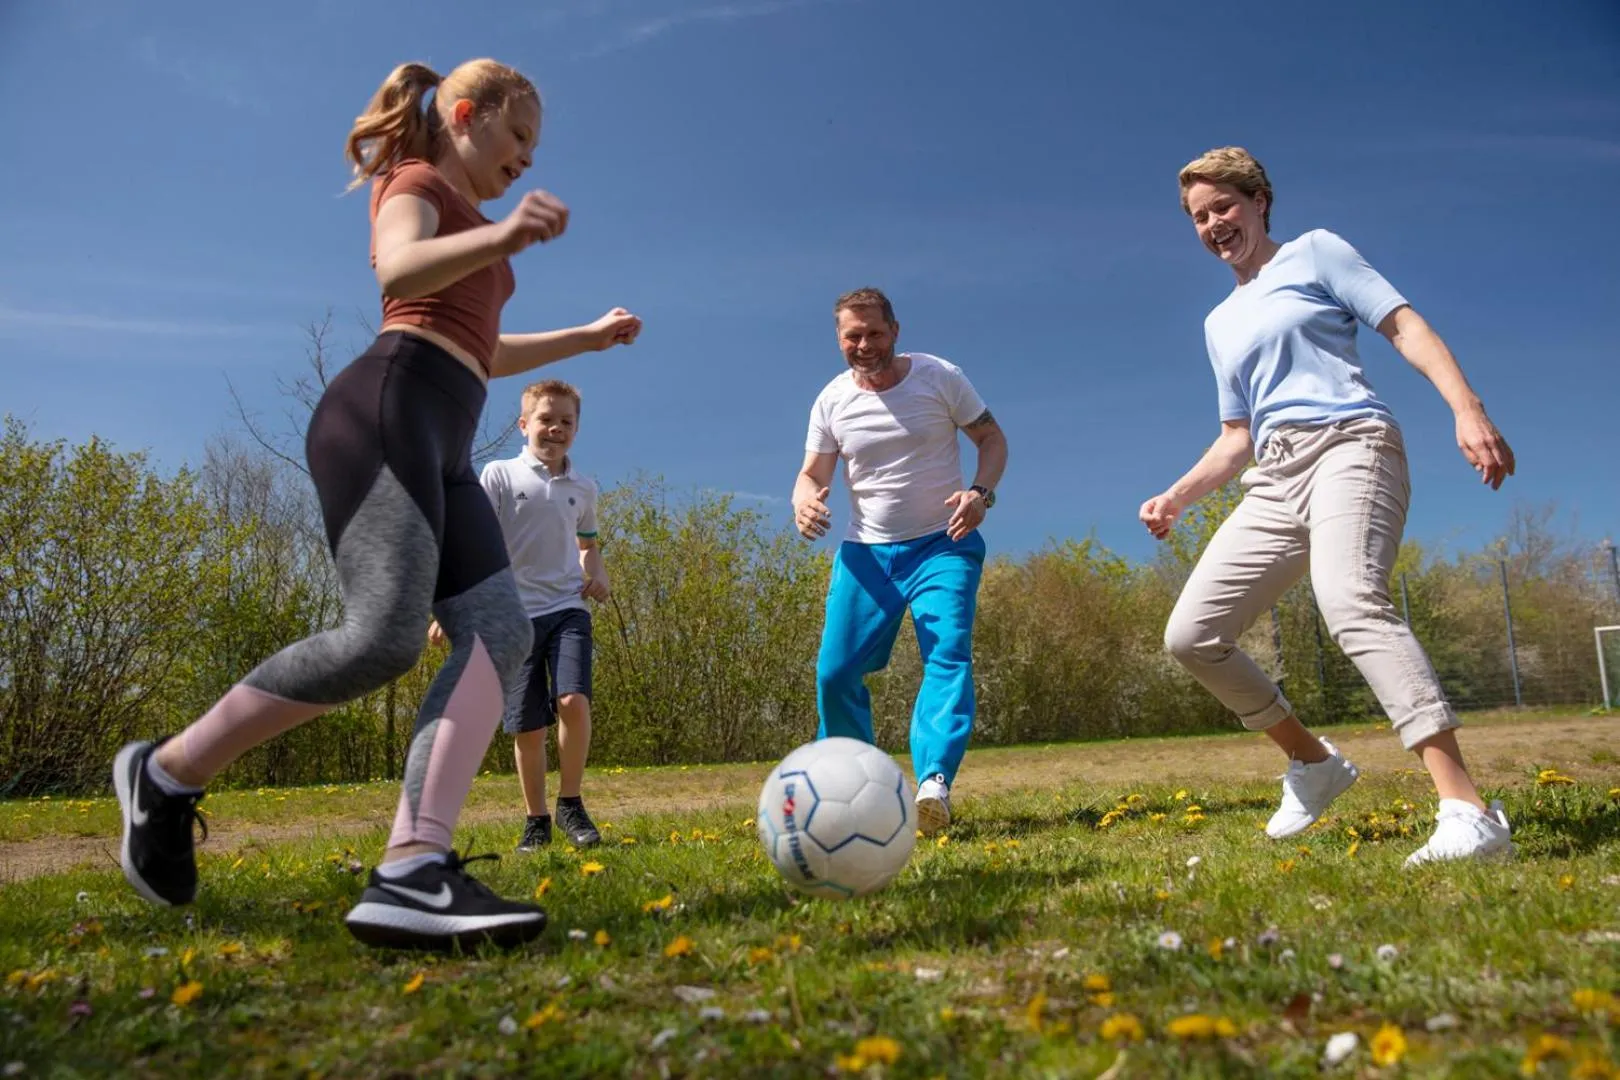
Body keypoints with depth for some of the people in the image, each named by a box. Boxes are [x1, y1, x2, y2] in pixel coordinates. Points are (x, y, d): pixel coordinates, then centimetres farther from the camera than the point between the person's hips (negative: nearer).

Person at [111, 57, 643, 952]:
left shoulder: (462, 222, 35)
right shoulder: (416, 182, 9)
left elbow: (480, 351, 42)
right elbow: (397, 273, -15)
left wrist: (585, 338, 42)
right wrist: (501, 235, -31)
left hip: (442, 450, 9)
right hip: (389, 414, -9)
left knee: (497, 634, -15)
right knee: (386, 636, -25)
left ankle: (411, 874, -27)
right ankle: (168, 772, -2)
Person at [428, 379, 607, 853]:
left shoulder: (583, 488, 12)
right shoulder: (499, 475, 2)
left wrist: (598, 574, 9)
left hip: (568, 609, 2)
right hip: (515, 613, -1)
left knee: (573, 699, -20)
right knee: (528, 726, 2)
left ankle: (570, 805, -1)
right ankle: (536, 820, 21)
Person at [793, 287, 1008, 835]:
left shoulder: (940, 377, -5)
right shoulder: (831, 401, 1)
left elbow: (991, 437, 2)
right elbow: (812, 473, 7)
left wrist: (981, 491, -19)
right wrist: (804, 503, -19)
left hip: (943, 545, -2)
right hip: (865, 551, 2)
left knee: (948, 656, -22)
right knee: (835, 671, -2)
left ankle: (934, 783, -29)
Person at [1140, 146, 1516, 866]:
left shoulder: (1314, 251, 13)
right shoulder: (1220, 323, 27)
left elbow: (1405, 326, 3)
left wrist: (1467, 409, -13)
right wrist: (1176, 496, 12)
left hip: (1348, 444, -6)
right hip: (1274, 482, 6)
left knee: (1350, 602, -34)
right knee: (1190, 636, -5)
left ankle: (1468, 812, -36)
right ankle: (1313, 761, 12)